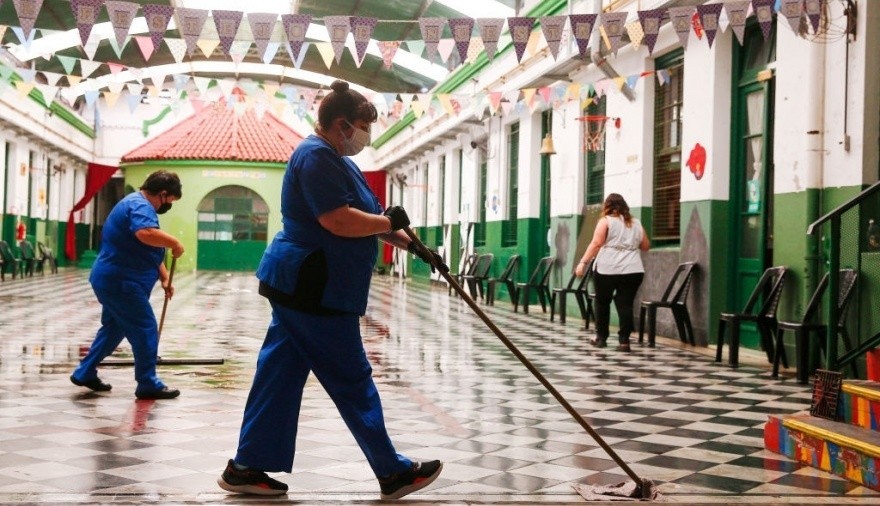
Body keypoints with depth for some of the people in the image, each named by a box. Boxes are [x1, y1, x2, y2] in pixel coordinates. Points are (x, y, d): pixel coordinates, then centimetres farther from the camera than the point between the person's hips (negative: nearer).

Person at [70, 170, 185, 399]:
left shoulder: (139, 205, 18)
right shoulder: (140, 205, -17)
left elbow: (152, 251, 22)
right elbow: (146, 234, -40)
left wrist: (165, 278, 16)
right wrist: (174, 242, -25)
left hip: (114, 280, 11)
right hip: (121, 282, -11)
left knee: (114, 328, 20)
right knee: (145, 330, -4)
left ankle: (85, 372, 27)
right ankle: (148, 385, 2)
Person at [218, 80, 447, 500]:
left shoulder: (336, 160, 17)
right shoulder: (316, 156, -16)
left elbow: (372, 217, 21)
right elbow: (339, 221, -26)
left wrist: (417, 248, 16)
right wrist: (387, 222, -10)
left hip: (303, 287, 10)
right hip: (313, 290, -10)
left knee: (281, 377, 11)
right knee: (352, 382, -2)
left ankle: (247, 468, 16)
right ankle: (394, 473, 8)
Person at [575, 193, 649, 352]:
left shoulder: (605, 221, 3)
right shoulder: (636, 223, 16)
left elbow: (596, 244, -7)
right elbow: (645, 246, 23)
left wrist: (583, 262, -8)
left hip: (607, 269, -3)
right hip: (633, 270, 3)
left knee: (602, 302, 12)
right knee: (625, 304, 2)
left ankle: (601, 338, 19)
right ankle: (624, 341, -5)